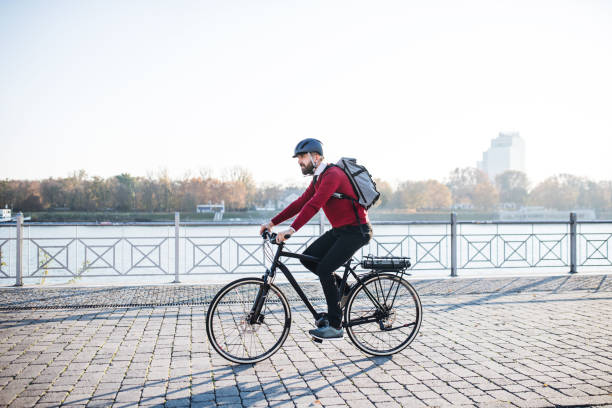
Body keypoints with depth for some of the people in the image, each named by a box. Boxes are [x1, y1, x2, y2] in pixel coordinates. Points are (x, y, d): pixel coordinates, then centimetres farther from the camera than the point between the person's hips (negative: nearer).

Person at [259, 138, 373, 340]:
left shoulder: (332, 175, -20)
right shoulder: (318, 178, 12)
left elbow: (314, 205, -32)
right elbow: (300, 203, 12)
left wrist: (292, 229, -39)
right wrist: (273, 222, 6)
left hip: (356, 231, -9)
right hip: (339, 230, 9)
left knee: (324, 269, -16)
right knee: (308, 258, -1)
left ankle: (335, 326, -6)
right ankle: (342, 288, 14)